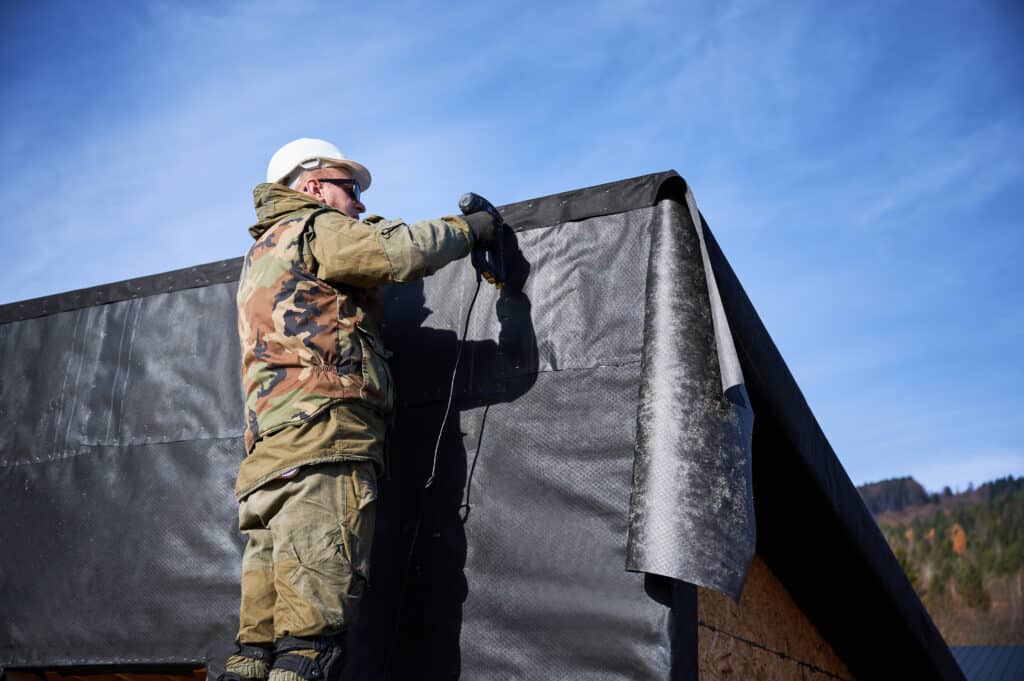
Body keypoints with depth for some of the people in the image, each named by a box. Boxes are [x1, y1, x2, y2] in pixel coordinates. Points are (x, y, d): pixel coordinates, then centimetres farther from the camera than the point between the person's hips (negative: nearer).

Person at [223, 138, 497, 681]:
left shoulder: (258, 257, 33)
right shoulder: (315, 228, 5)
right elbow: (403, 251, -8)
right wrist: (468, 229, 8)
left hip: (269, 454, 9)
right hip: (324, 441, -9)